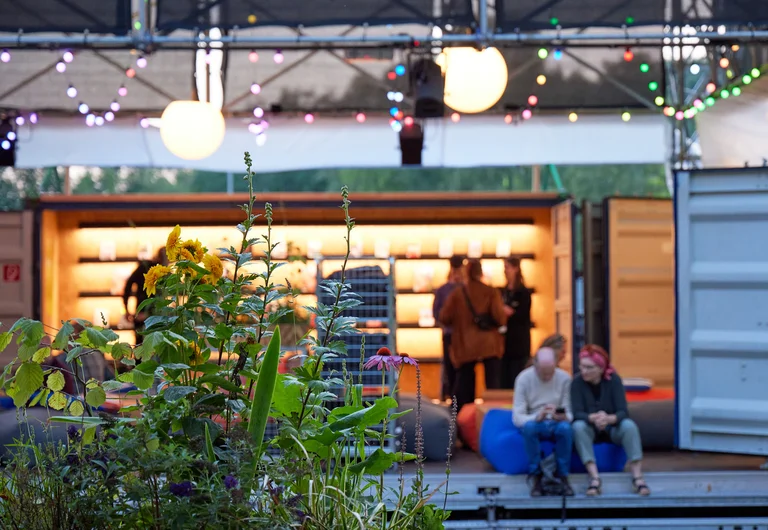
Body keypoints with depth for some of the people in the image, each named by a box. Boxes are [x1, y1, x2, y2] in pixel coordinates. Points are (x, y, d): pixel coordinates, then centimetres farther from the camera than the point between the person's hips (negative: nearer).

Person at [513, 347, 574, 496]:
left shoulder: (564, 378, -7)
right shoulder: (524, 379, -11)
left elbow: (569, 415, -4)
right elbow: (517, 417, -16)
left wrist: (563, 417, -29)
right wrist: (537, 417, -36)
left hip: (555, 424, 1)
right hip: (534, 423, -1)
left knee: (565, 427, -35)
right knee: (529, 426, -37)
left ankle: (563, 477, -21)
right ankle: (535, 477, -25)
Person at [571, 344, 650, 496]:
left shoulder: (613, 379, -12)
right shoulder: (577, 382, -12)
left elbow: (623, 412, -19)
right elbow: (577, 413, -19)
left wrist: (609, 418, -42)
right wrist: (593, 418, -42)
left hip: (612, 428, 0)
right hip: (590, 429, 0)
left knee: (629, 425, -32)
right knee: (578, 426, -33)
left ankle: (637, 478, -36)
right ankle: (595, 478, -42)